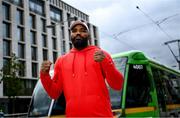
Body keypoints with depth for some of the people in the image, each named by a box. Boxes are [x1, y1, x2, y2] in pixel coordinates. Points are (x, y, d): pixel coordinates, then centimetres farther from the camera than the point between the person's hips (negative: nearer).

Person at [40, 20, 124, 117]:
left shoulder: (100, 54, 5)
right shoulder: (61, 60, 12)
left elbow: (118, 85, -3)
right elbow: (54, 93, 12)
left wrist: (105, 62, -16)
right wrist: (44, 75, -5)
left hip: (101, 114, -2)